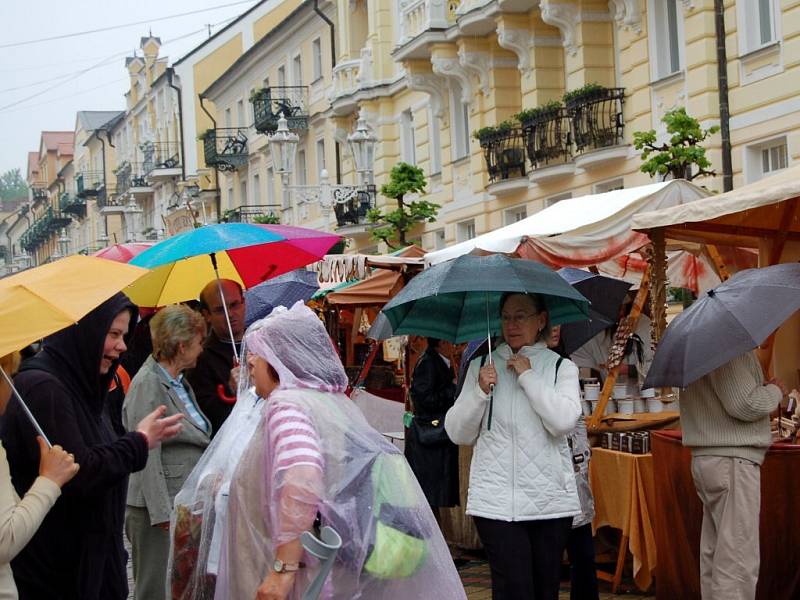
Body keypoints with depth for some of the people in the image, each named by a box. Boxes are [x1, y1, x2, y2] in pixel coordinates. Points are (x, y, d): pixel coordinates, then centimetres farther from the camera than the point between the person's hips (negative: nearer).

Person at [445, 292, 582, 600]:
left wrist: (527, 375, -8)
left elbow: (563, 421, -12)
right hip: (496, 500, 0)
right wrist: (480, 391, -8)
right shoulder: (481, 366, 10)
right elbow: (458, 434, 6)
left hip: (550, 500, 1)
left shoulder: (561, 367, 7)